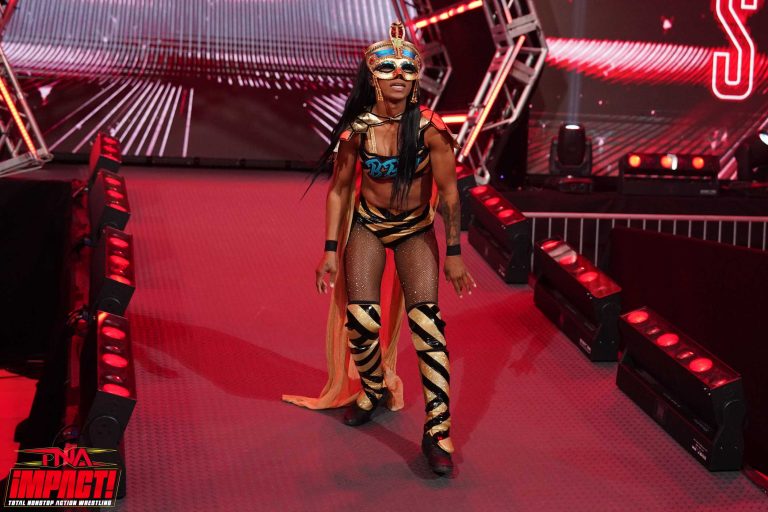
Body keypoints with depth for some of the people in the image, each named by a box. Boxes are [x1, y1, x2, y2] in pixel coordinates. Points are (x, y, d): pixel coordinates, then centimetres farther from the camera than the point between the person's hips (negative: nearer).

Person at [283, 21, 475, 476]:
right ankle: (374, 389, 24)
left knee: (426, 320, -14)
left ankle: (438, 431, -8)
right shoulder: (357, 128, -14)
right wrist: (331, 250, -6)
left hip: (416, 231, -1)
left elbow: (449, 191, -12)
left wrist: (454, 253, -11)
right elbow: (339, 189, -4)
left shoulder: (429, 128, -19)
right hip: (367, 226, 2)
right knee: (361, 319, -9)